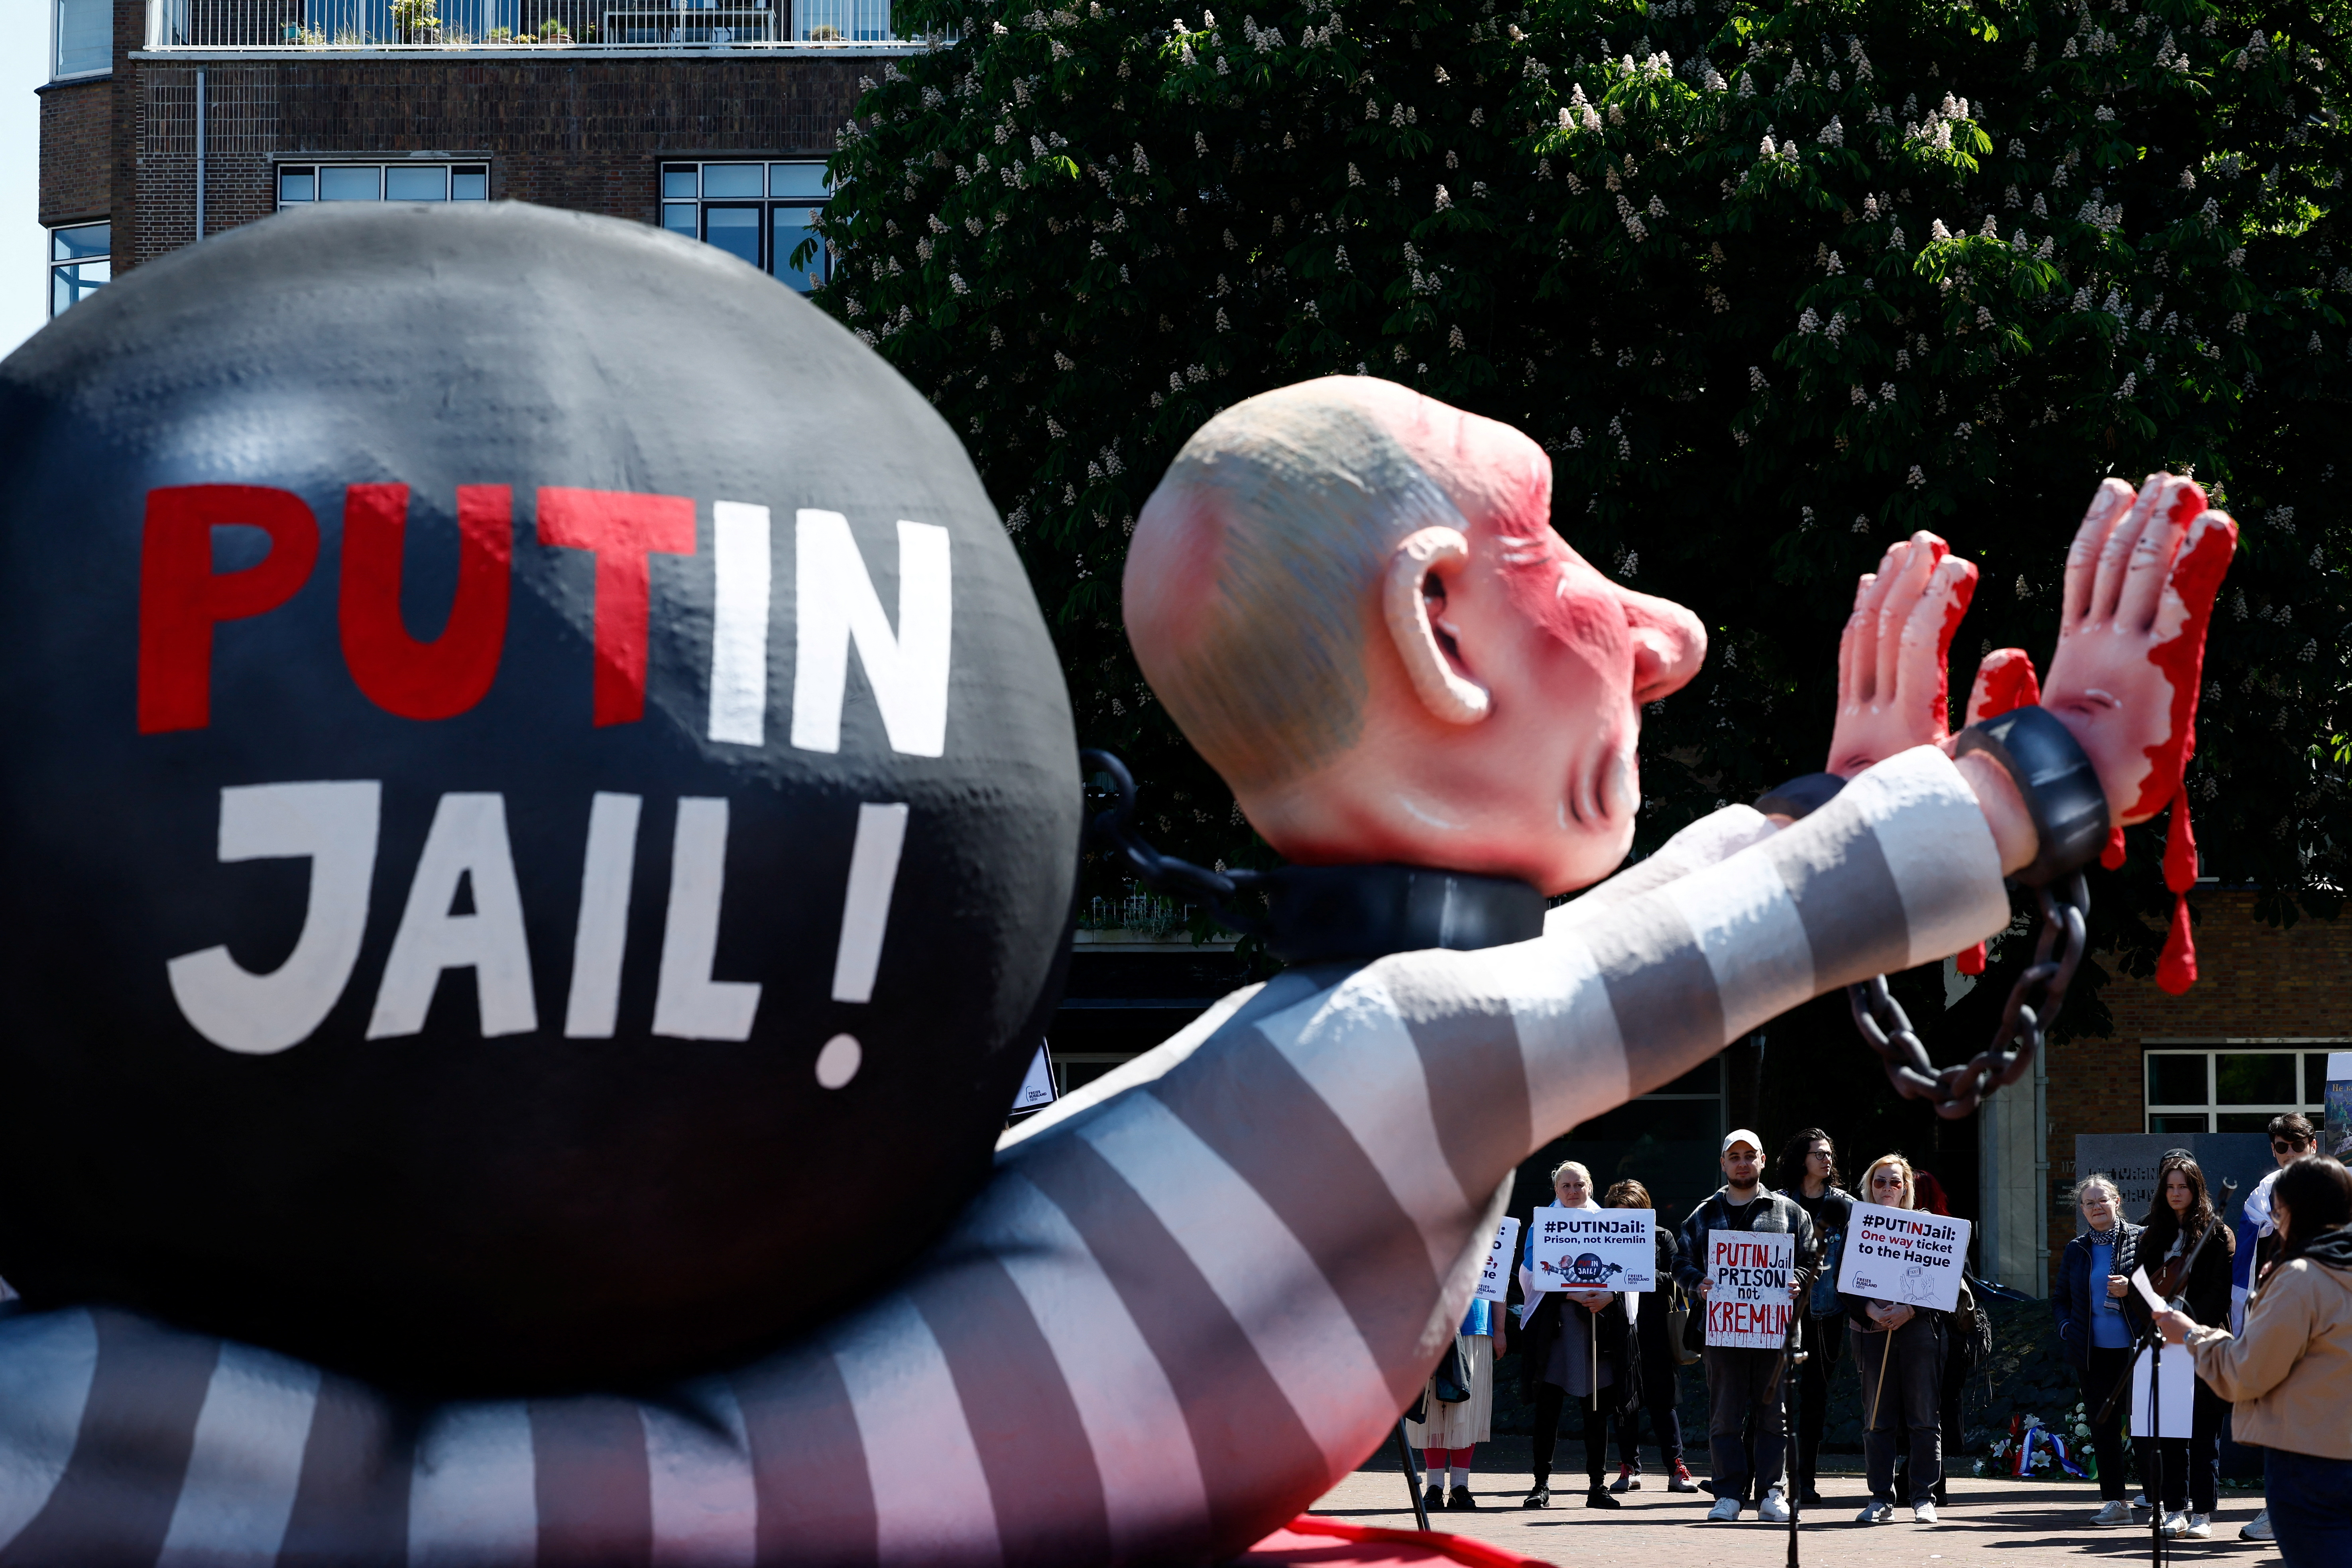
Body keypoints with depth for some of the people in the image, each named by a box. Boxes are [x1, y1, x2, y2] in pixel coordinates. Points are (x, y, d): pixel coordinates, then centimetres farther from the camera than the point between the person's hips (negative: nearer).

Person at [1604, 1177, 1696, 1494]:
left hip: (1655, 1334, -2)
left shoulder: (1663, 1237, 5)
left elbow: (1678, 1280, -3)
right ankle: (1630, 1468, 9)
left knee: (1662, 1401, -1)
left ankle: (1675, 1468, 1)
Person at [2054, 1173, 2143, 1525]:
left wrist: (2131, 1290, -15)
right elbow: (2060, 1298, 22)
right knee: (2103, 1426, 5)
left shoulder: (2139, 1239, 0)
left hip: (2133, 1350, -4)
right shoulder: (2076, 1250, 13)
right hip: (2093, 1353, 5)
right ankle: (2114, 1501, 9)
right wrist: (2066, 1326, 4)